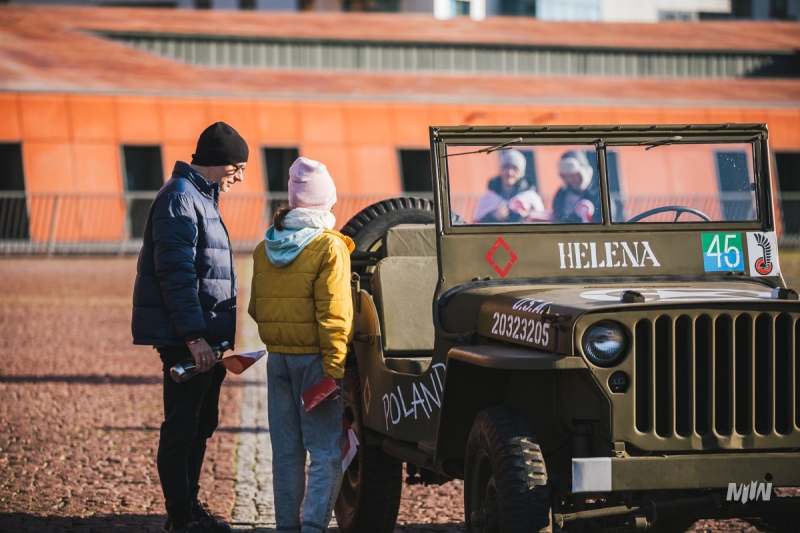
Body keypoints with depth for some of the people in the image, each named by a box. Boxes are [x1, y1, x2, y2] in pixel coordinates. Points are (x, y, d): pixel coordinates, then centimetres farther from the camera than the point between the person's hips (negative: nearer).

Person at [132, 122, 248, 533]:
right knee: (182, 427, -6)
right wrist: (193, 336, -25)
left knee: (200, 423, 16)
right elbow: (176, 273, -21)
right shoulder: (180, 199, -14)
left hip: (204, 336, 10)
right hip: (187, 340, -10)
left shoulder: (200, 198, 19)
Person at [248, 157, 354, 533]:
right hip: (313, 359, -6)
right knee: (325, 451, -3)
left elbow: (256, 308, 14)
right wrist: (334, 365, -15)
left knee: (286, 450, 12)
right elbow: (333, 313, -16)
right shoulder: (329, 248, -12)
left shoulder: (265, 248, 6)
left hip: (277, 357, 6)